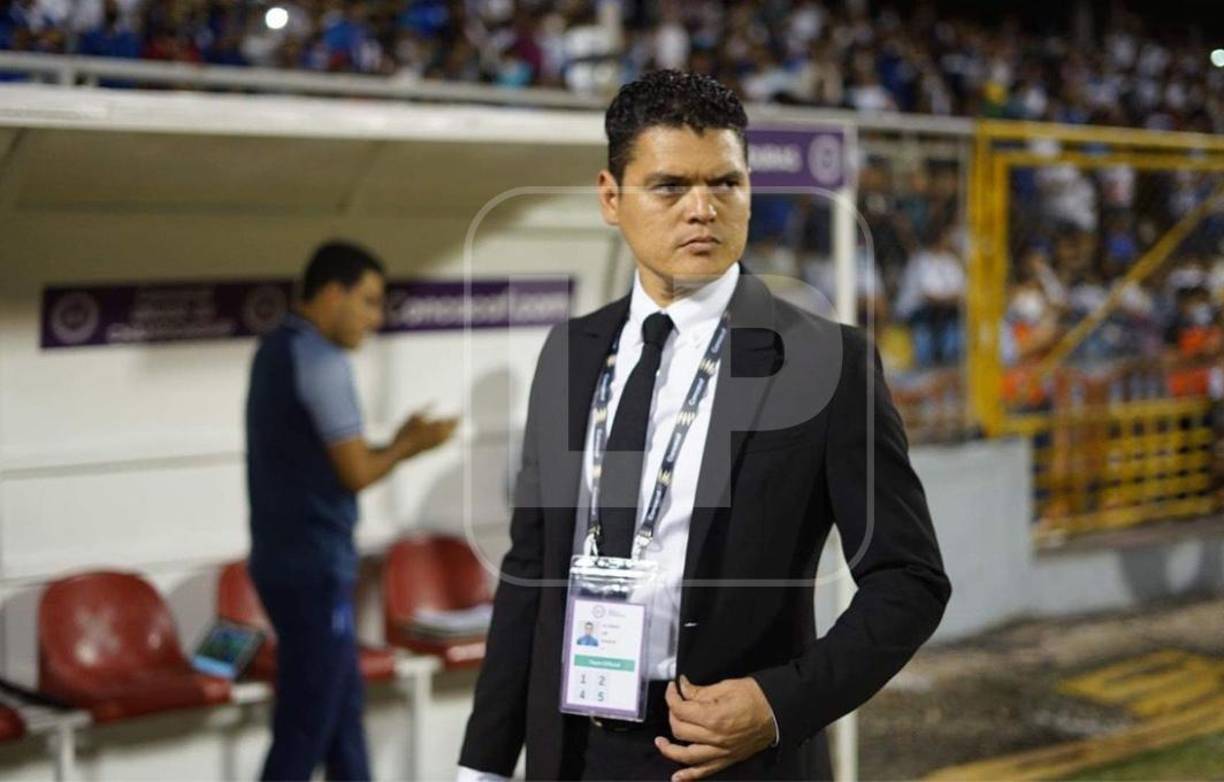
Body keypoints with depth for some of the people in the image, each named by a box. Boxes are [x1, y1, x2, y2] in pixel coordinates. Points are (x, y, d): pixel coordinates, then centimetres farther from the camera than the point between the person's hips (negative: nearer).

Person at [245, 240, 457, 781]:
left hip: (286, 558, 10)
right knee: (304, 731, -2)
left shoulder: (277, 350, 13)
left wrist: (397, 445, 11)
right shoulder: (322, 361, -17)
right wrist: (408, 447, 3)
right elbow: (355, 473, -15)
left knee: (343, 710, 19)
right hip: (313, 567, -10)